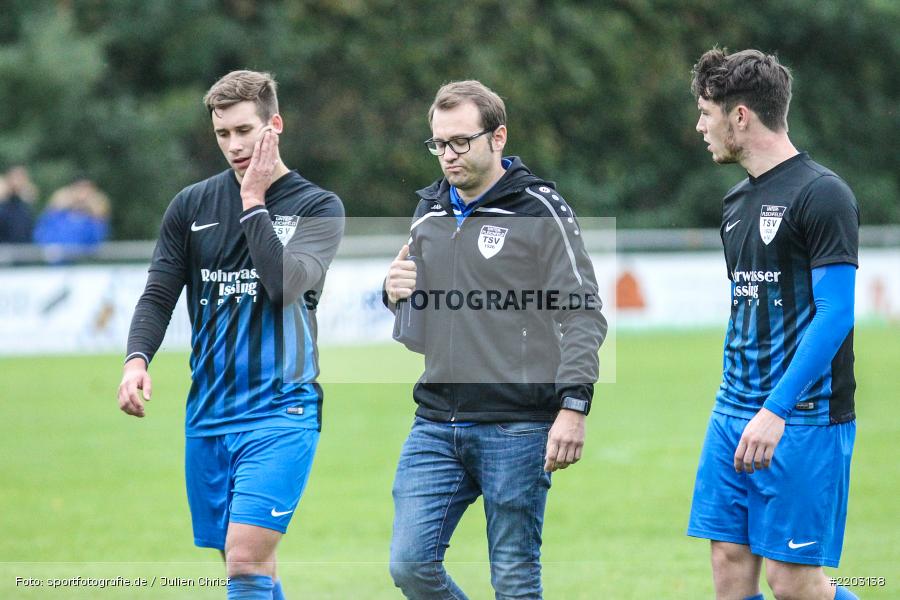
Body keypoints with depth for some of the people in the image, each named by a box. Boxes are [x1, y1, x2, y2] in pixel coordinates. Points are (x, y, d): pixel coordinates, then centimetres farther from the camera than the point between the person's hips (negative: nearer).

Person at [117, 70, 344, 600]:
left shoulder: (318, 207, -1)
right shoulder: (191, 206, 9)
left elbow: (286, 283, -17)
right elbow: (159, 294, 8)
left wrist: (254, 202, -13)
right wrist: (137, 358, -10)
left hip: (281, 409, -4)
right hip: (208, 412, 4)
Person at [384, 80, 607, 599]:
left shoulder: (541, 210, -4)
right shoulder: (429, 214, 15)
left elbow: (583, 313, -9)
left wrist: (573, 407, -19)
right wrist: (395, 297, 0)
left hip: (517, 429, -6)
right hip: (436, 426, 6)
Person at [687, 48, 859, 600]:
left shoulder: (822, 194, -10)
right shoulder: (738, 202, 16)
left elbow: (836, 313, -16)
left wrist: (776, 410, -22)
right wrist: (737, 407, 17)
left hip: (805, 417, -8)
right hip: (735, 412, 8)